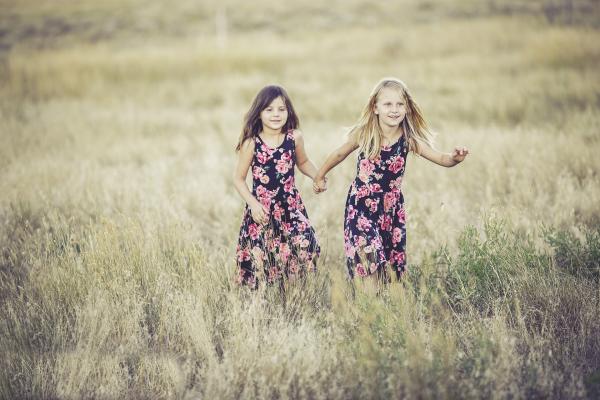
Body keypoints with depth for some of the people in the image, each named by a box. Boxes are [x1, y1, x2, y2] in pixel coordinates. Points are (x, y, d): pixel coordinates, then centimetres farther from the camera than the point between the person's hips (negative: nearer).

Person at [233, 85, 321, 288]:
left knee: (303, 248, -12)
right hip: (261, 210, -2)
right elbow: (238, 178, 0)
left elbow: (303, 162, 18)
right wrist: (253, 203, -12)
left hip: (291, 206, 2)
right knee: (261, 262, -2)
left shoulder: (295, 137, -1)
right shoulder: (251, 143, -8)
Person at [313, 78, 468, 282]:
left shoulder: (409, 139, -8)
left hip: (392, 208, 3)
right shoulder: (363, 134, -11)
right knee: (369, 262, -15)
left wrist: (455, 158, -36)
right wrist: (320, 176, 18)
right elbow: (340, 154, 6)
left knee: (394, 263, 9)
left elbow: (441, 158, -13)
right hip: (362, 206, -3)